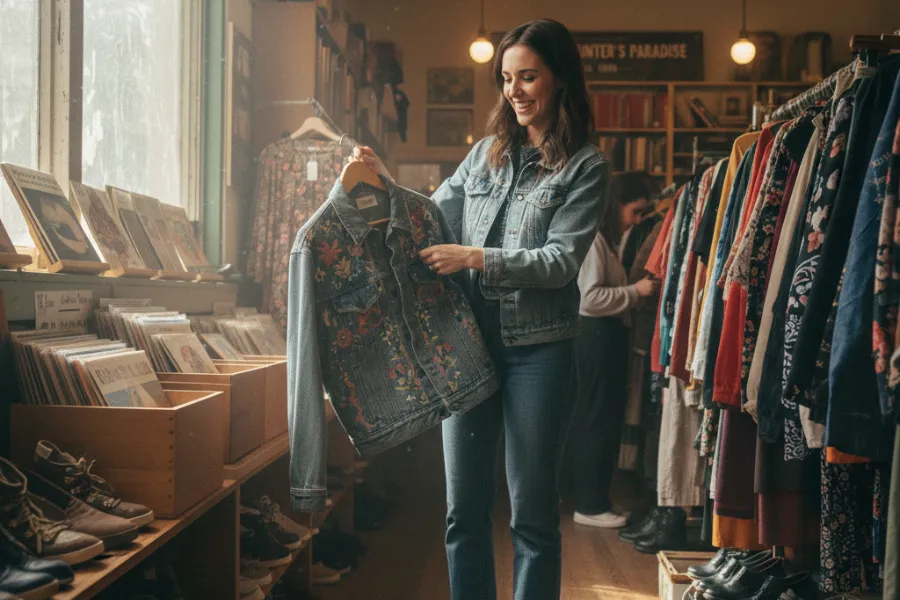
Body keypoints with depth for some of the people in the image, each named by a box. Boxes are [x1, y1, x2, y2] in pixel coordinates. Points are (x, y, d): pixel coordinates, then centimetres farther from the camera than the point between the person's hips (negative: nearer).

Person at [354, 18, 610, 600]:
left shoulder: (586, 165, -2)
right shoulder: (487, 152, 11)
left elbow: (560, 262, -11)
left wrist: (474, 258, -18)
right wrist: (386, 184, 1)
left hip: (538, 349, -4)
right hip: (468, 341, 5)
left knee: (533, 511, 6)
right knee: (464, 507, 11)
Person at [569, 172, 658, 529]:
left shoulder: (612, 237, 18)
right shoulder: (593, 238, -13)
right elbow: (590, 298, -21)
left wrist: (639, 288, 7)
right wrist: (636, 291, -16)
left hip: (610, 333, 10)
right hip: (596, 334, -10)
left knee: (609, 418, 13)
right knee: (596, 419, -4)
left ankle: (595, 499, 22)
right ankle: (588, 505, 5)